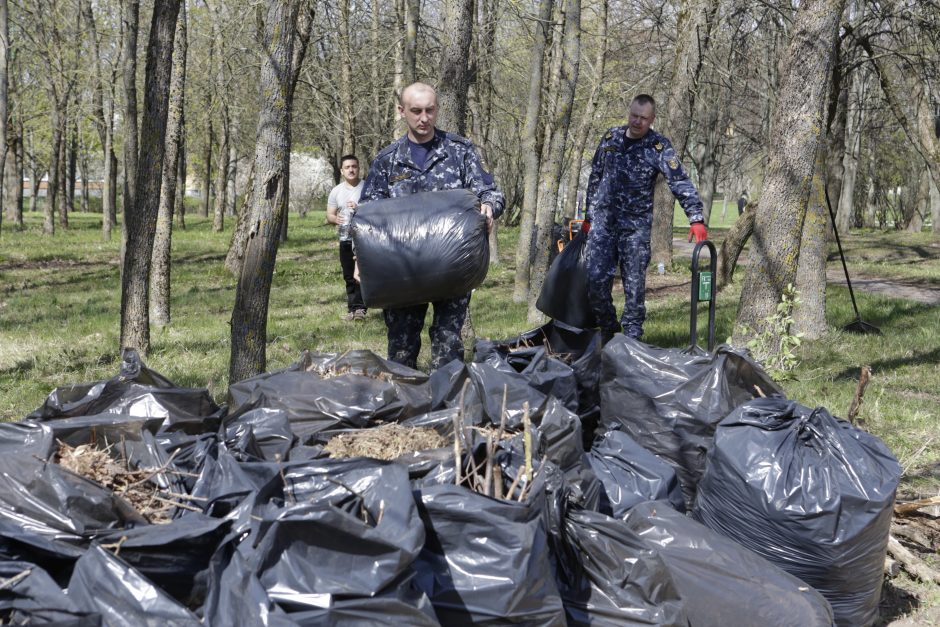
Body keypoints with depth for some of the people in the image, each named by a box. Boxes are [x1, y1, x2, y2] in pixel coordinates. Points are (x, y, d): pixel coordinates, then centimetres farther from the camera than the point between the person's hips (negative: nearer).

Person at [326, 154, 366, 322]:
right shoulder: (336, 191, 8)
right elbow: (329, 215, 7)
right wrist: (335, 219, -17)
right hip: (346, 240, 3)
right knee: (349, 277, 8)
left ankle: (359, 308, -7)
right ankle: (353, 308, 14)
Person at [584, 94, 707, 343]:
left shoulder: (659, 147, -6)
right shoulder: (610, 138, 7)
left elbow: (681, 183, -13)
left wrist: (696, 219, -23)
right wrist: (589, 215, 19)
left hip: (636, 226, -3)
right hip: (602, 222, 3)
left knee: (634, 283, -2)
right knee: (596, 280, -3)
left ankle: (632, 336, 8)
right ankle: (608, 328, 17)